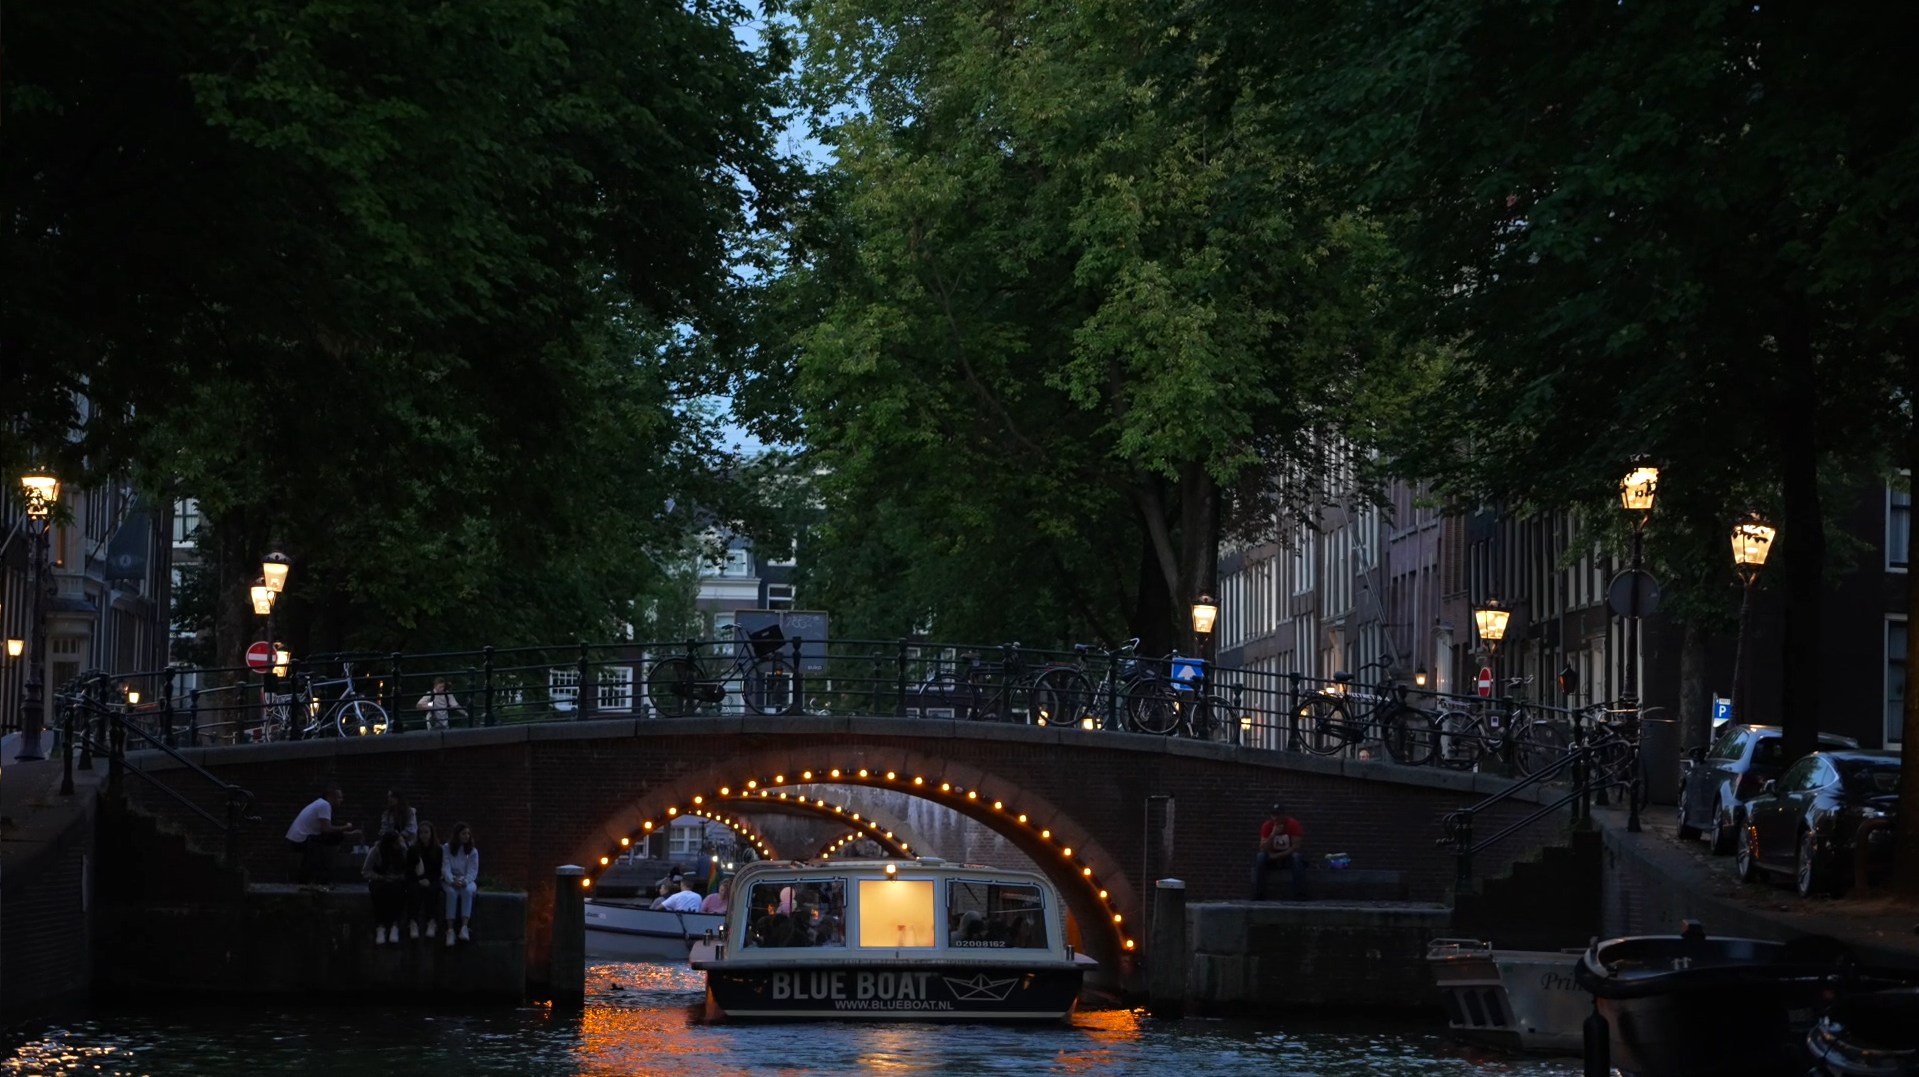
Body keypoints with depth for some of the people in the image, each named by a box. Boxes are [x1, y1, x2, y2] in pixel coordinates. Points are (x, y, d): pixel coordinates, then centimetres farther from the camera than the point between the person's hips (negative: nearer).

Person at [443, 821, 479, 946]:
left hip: (467, 881, 1)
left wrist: (464, 881, -23)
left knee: (467, 891, -35)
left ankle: (464, 927, -45)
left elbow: (472, 871, -2)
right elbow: (446, 868, -6)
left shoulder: (473, 851, 7)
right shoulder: (447, 848, 4)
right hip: (450, 880, -1)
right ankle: (450, 930, -42)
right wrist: (452, 881, -24)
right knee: (451, 892, -35)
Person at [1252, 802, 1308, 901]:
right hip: (1273, 857, 2)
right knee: (1260, 857, -28)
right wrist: (1273, 834, -29)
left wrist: (1277, 855, -24)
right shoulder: (1267, 826, -9)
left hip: (1289, 856, -2)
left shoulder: (1293, 824, -15)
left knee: (1297, 857, -35)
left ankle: (1299, 895, -33)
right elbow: (1263, 849, -16)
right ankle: (1258, 895, -25)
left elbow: (1296, 847, -20)